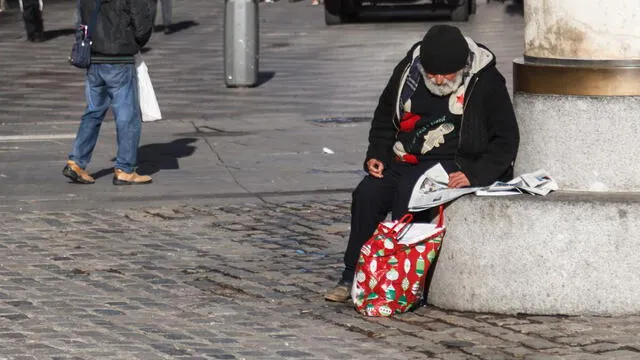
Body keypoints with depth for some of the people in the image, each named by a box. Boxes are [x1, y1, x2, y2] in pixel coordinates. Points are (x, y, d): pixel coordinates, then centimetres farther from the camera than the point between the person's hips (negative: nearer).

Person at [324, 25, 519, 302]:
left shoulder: (486, 82, -9)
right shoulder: (408, 70, 4)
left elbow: (506, 139, -7)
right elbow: (384, 117, 20)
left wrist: (475, 174, -20)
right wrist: (377, 154, 4)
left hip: (454, 165, -5)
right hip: (404, 160, 5)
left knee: (409, 189, -33)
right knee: (366, 194, -21)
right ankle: (353, 277, -15)